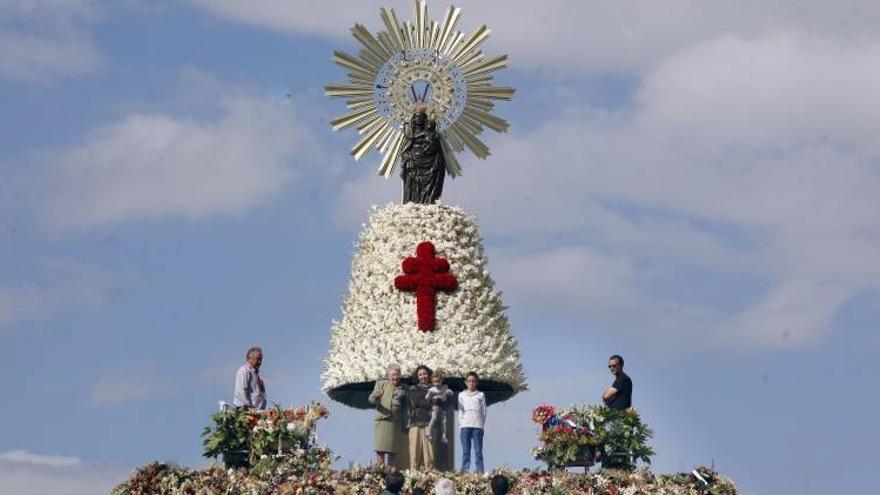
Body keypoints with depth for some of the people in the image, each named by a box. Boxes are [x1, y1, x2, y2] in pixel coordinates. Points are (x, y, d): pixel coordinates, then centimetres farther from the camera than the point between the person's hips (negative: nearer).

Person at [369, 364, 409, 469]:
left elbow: (405, 409, 15)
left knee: (394, 451, 0)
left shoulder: (403, 389, 11)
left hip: (397, 424, 1)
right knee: (381, 449, -7)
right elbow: (371, 399, 0)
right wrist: (375, 396, -24)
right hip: (382, 421, -1)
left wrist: (404, 426, 10)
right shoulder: (381, 384, 9)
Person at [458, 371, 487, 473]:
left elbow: (483, 411, 10)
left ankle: (480, 471, -3)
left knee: (478, 450, -2)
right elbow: (460, 410, 11)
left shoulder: (480, 395, 11)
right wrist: (461, 423, 0)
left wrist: (482, 424, 1)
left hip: (477, 425, -1)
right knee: (465, 450, -1)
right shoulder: (462, 395, 13)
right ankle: (464, 470, -2)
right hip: (465, 425, 1)